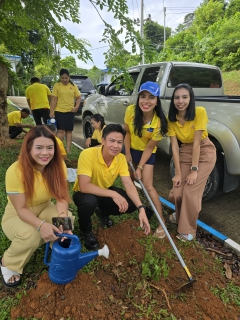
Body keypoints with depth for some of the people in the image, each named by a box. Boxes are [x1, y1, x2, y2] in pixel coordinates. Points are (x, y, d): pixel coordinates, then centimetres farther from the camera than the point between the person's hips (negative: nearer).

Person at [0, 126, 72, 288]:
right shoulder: (15, 171, -30)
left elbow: (61, 196, -19)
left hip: (44, 209, 3)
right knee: (30, 235, -34)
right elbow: (21, 209, -24)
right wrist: (41, 225, -42)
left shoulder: (58, 165, -18)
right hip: (16, 216, -3)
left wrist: (62, 216, -41)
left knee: (68, 217, -27)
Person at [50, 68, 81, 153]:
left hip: (70, 111, 3)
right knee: (61, 130, -5)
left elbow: (78, 97, 11)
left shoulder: (73, 86, 6)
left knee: (69, 131, 6)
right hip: (59, 111, -2)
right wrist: (51, 112, -8)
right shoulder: (56, 86, 0)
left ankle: (68, 149, 13)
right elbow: (53, 99, -3)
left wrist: (76, 107, -5)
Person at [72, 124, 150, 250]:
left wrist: (141, 208, -31)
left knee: (132, 203, -15)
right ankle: (86, 230, -3)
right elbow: (84, 186, -37)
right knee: (89, 201, -39)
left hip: (106, 192, 5)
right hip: (86, 194, -5)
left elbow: (129, 185, -18)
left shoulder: (121, 158, -15)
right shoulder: (88, 154, -31)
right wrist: (113, 194, -41)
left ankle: (103, 213, 17)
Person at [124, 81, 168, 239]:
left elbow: (149, 147, -22)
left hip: (147, 153, -3)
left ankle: (162, 222, 1)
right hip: (131, 149, 4)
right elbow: (127, 132, -9)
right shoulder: (131, 110, -23)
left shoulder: (159, 121, -29)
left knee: (148, 186, -10)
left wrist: (140, 167, -21)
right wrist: (127, 153, -11)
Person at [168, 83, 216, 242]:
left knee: (191, 192, -13)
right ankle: (180, 215, 31)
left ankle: (188, 229, 10)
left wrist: (194, 170, -20)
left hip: (204, 153, -3)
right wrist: (178, 173, -14)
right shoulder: (172, 119, -8)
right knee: (176, 193, -3)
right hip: (185, 152, 4)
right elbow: (174, 146, -11)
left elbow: (196, 142, -22)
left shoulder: (200, 112, -20)